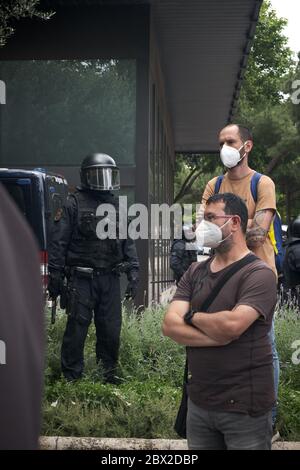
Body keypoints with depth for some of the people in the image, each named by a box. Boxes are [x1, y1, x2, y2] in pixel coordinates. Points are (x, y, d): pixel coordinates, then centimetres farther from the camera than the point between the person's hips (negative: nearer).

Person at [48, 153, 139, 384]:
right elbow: (59, 242, -4)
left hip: (110, 279, 5)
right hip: (81, 279, -5)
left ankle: (109, 372, 23)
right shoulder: (75, 204, -3)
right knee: (77, 328, -2)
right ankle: (72, 377, 7)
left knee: (111, 329, 9)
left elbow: (128, 242, 17)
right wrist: (55, 275, -8)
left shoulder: (117, 206, 14)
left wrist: (133, 272, 10)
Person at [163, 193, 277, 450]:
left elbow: (232, 324, -26)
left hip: (244, 406, -6)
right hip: (199, 401, 6)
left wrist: (192, 316, -7)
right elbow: (170, 325, -3)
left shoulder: (258, 274, -12)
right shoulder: (195, 272, 8)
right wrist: (219, 337, -17)